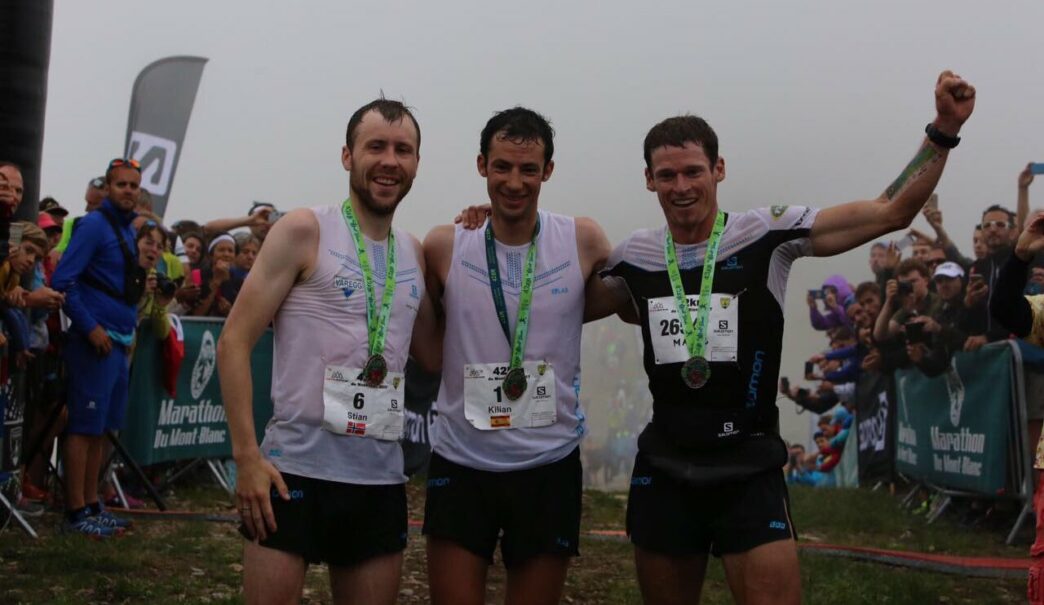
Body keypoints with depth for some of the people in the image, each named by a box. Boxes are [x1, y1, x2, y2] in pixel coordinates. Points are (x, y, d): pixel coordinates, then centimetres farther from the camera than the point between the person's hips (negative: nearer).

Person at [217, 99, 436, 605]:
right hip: (294, 469, -5)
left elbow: (434, 355, 16)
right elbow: (234, 342, -7)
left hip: (382, 480, 5)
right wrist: (247, 454, -16)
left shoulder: (415, 253, 12)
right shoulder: (305, 231, -4)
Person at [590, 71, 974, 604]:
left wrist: (944, 129, -15)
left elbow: (892, 212, -8)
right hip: (663, 472, 3)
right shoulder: (634, 256, 4)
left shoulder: (767, 235, -6)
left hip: (750, 473, -3)